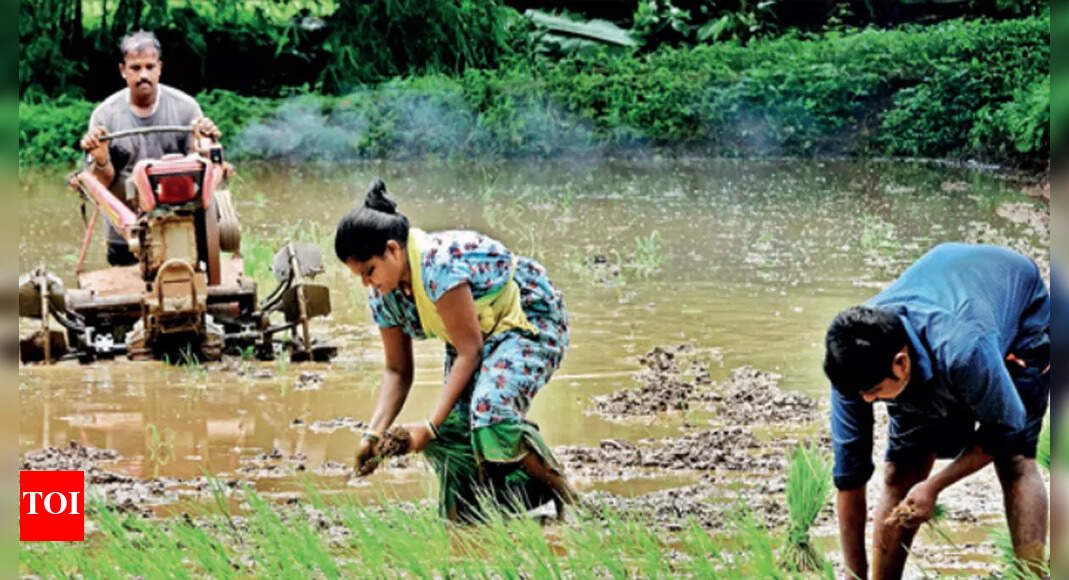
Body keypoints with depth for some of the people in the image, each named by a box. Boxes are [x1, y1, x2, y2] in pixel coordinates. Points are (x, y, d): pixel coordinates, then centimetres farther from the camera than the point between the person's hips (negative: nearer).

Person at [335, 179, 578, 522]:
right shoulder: (384, 295, -6)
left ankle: (561, 500, -13)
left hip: (529, 323, -9)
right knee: (450, 430, -12)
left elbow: (469, 352, -28)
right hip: (476, 339, 9)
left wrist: (430, 426, -30)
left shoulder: (439, 264, -32)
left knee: (491, 410, -33)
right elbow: (397, 371, 3)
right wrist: (375, 432, -14)